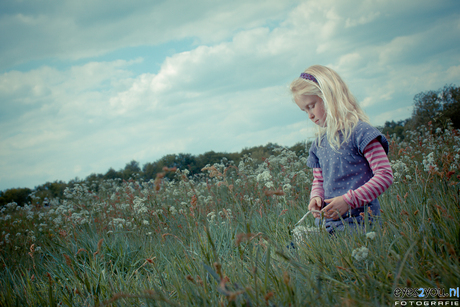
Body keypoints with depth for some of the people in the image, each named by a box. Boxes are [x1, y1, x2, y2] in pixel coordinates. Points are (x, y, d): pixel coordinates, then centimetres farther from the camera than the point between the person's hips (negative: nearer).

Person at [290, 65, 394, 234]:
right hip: (327, 223, 6)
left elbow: (385, 174, -12)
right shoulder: (319, 142, 16)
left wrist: (349, 200, -19)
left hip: (359, 222, -6)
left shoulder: (359, 131, -6)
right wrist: (316, 197, 1)